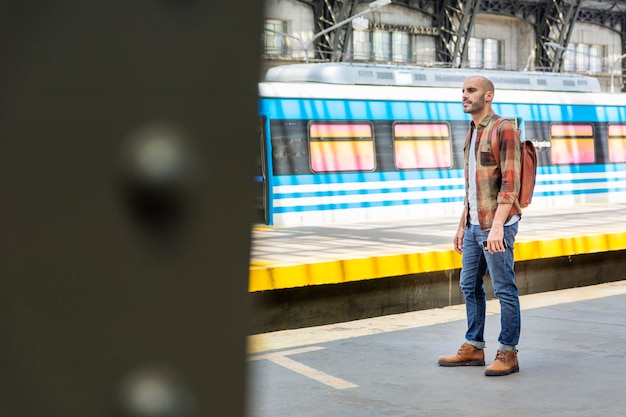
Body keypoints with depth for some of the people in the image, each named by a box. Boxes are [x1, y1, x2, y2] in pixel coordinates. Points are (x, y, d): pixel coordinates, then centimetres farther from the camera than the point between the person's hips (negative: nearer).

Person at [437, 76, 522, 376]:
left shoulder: (504, 130, -10)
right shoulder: (471, 134, 17)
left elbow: (510, 183, -16)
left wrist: (497, 226, -23)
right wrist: (462, 224, 20)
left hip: (496, 226, -9)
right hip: (473, 226, 9)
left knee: (504, 289, -2)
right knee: (469, 285, 13)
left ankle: (508, 354, 5)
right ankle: (473, 348, 23)